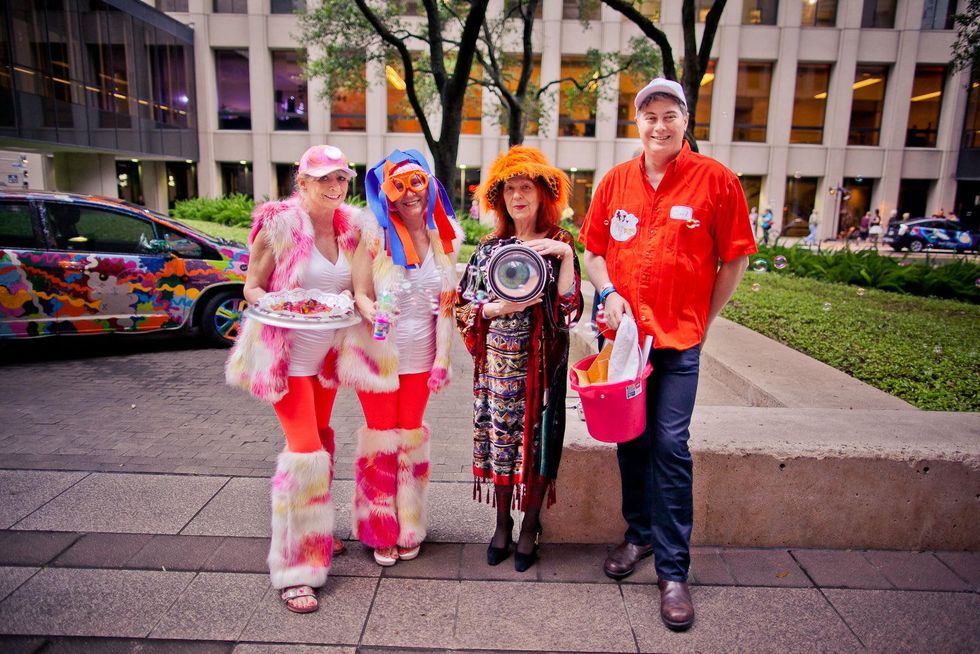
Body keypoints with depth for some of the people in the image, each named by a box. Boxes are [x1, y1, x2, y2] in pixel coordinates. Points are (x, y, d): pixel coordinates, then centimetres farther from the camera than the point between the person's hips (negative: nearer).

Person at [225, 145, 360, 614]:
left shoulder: (349, 227, 1)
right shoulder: (280, 224, -15)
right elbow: (252, 288, -8)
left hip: (326, 354, 6)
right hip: (287, 355, -6)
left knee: (320, 441, 17)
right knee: (305, 451, -11)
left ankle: (316, 534, 37)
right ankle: (293, 570, 2)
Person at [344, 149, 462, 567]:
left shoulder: (444, 237, 0)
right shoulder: (375, 233, -9)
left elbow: (446, 302, 1)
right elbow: (359, 292, -10)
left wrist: (442, 358, -4)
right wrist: (374, 313, -32)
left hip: (420, 356, 3)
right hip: (377, 353, -2)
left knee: (411, 436, 13)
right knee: (381, 437, 7)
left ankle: (409, 529, 29)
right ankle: (381, 532, 24)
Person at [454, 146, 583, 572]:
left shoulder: (559, 244, -1)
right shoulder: (490, 247, 6)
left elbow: (568, 308, -12)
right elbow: (464, 306, 3)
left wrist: (565, 255, -21)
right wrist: (499, 308, -14)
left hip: (539, 363, -2)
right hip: (497, 361, 2)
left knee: (536, 438, 5)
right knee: (499, 437, 9)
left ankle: (530, 526, 25)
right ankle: (502, 523, 28)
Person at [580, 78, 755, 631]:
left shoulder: (715, 179, -4)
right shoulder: (616, 181, 6)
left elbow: (735, 259, 0)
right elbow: (593, 249, 13)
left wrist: (704, 322, 0)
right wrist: (609, 293, -5)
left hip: (679, 339, -3)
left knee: (671, 446, -4)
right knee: (630, 440, 13)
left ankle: (673, 570, 10)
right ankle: (640, 533, 34)